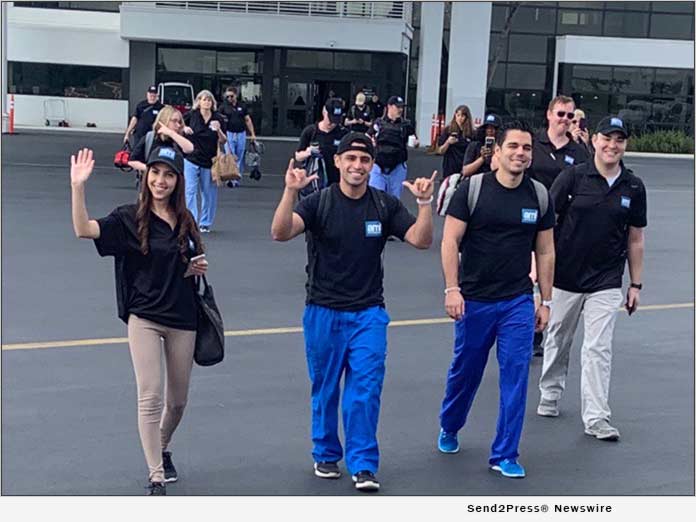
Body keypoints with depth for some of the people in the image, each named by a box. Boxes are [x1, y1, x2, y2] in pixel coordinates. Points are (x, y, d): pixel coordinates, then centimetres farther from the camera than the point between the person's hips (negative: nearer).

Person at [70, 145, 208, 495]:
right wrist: (78, 186, -34)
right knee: (150, 396, -10)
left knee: (177, 400, 14)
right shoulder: (130, 219, -7)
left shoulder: (186, 221, 6)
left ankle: (162, 449, 42)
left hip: (182, 318, 4)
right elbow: (84, 229, -23)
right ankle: (156, 477, -1)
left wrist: (200, 267, -1)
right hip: (144, 317, -4)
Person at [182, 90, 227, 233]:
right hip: (191, 160, -1)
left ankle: (205, 223, 20)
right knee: (190, 191, -7)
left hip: (209, 162, 1)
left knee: (208, 193, 7)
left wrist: (218, 130, -17)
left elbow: (223, 142, 2)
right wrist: (184, 128, -9)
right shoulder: (191, 115, -3)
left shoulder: (218, 118, -2)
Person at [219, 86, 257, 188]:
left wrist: (252, 134, 8)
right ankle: (230, 178, -14)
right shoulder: (224, 107, 2)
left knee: (240, 159, 6)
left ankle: (237, 179, 14)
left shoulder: (242, 107, 9)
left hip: (241, 134, 3)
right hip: (229, 134, -3)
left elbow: (248, 120, 12)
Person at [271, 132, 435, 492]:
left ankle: (363, 465, 5)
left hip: (368, 313, 1)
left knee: (366, 390, -4)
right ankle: (326, 455, 30)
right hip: (323, 312, -1)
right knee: (325, 390, 12)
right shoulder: (319, 202, -7)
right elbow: (280, 233, -21)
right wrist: (290, 192, -36)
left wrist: (425, 203, -21)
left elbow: (422, 240, -6)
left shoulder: (385, 205, 1)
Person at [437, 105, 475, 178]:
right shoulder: (448, 130, 3)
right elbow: (440, 151, 4)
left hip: (465, 169, 1)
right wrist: (448, 142, -13)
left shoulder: (471, 133, 4)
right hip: (450, 169, -1)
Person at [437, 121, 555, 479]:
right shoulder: (472, 188, -6)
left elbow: (545, 252, 9)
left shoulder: (539, 195, 3)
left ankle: (505, 455, 9)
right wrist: (452, 289, -15)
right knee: (465, 371, 13)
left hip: (518, 302, 2)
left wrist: (545, 302, 8)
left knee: (516, 376, -3)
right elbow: (450, 241, -7)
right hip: (474, 300, -2)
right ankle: (448, 429, 40)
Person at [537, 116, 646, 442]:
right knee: (557, 342, 13)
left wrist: (636, 285, 9)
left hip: (606, 283, 1)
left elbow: (635, 238, 9)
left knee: (598, 348, -4)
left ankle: (597, 419, -1)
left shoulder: (633, 187, 2)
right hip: (564, 277, -1)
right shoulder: (573, 176, -6)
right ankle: (550, 397, 32)